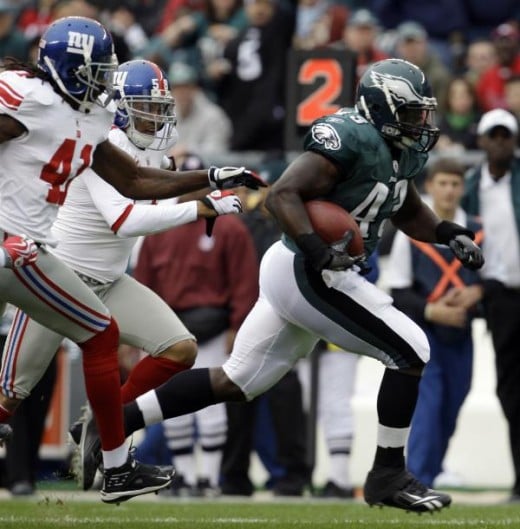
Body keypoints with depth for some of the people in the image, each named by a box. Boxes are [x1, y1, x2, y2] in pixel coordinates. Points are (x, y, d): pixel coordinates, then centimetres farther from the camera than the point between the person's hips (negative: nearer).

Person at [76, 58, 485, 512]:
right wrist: (319, 253, -35)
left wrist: (450, 234, 12)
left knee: (235, 381, 14)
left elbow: (407, 211, 28)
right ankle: (389, 476, 0)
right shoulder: (353, 140, -19)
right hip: (307, 274, -10)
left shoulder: (398, 151, 10)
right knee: (410, 351, -8)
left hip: (295, 271, 10)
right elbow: (282, 195, -26)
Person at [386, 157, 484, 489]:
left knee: (449, 410, 10)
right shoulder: (411, 232, -3)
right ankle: (419, 481, -13)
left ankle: (431, 472, 24)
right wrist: (430, 311, -17)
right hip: (422, 332, -3)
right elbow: (399, 292, -3)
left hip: (461, 334, 3)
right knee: (427, 404, -13)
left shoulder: (477, 233, 3)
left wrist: (477, 292, -11)